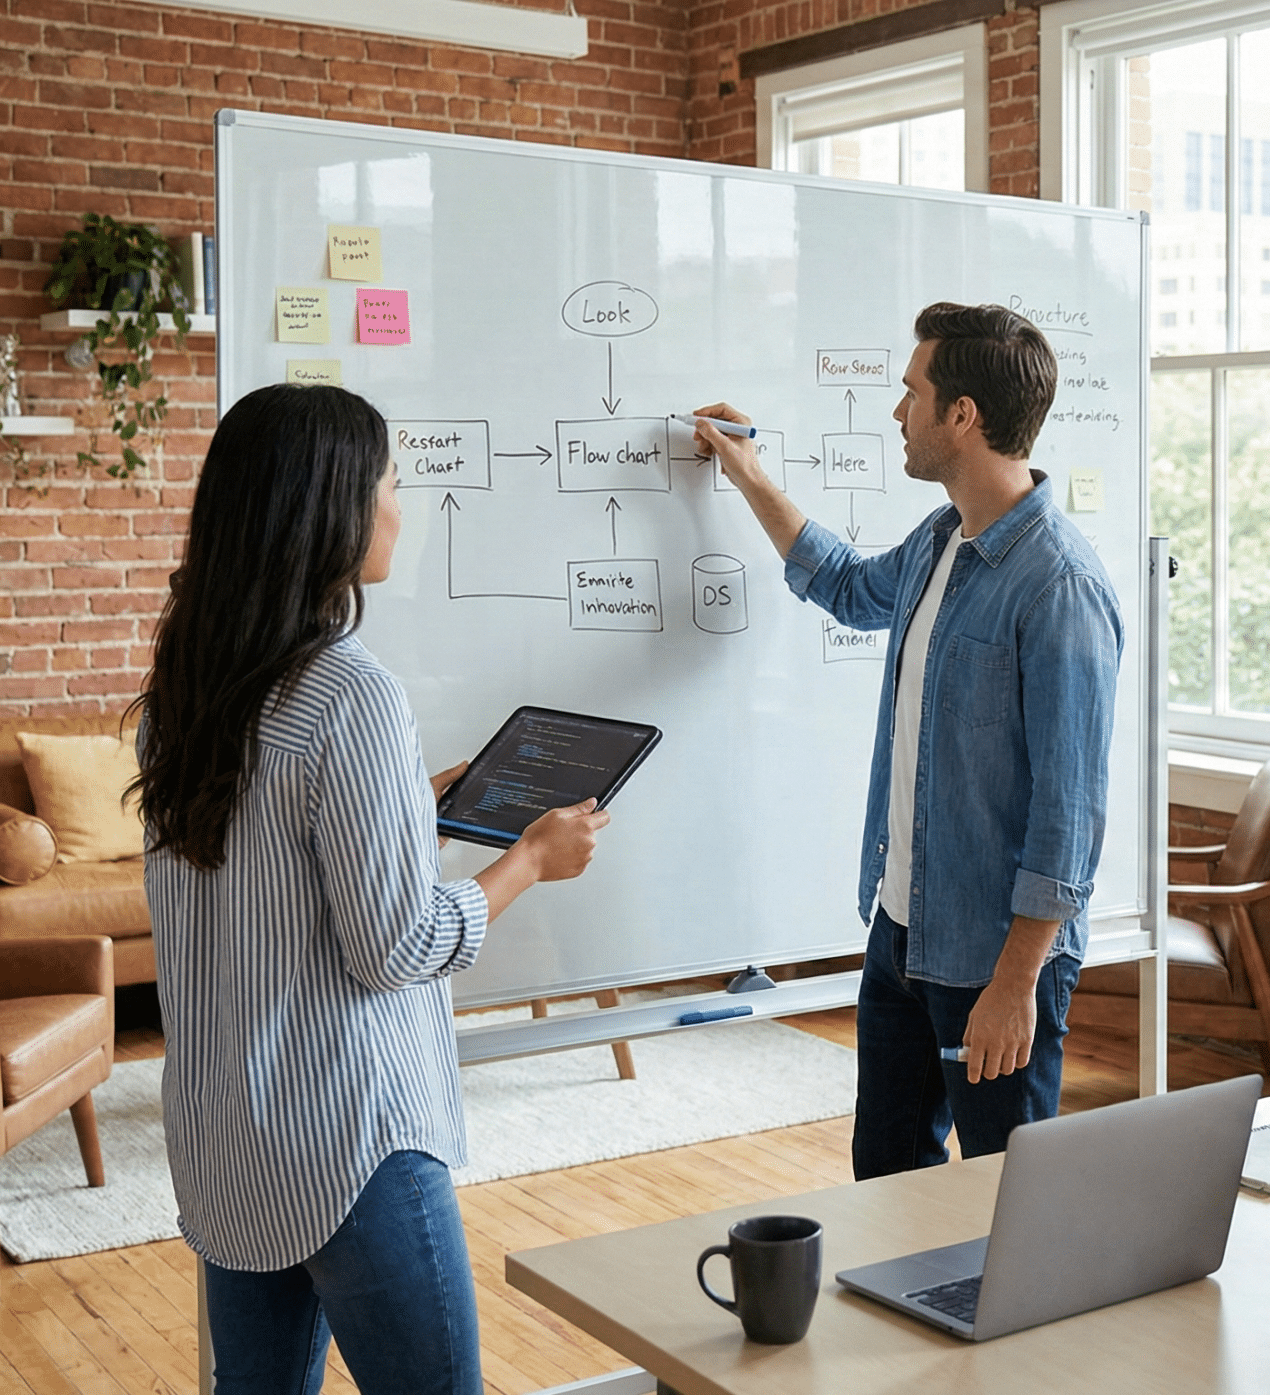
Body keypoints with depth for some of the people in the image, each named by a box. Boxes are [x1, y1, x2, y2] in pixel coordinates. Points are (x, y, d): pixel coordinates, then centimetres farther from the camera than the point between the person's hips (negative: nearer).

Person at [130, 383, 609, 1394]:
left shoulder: (182, 688, 4)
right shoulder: (351, 695, -21)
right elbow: (396, 950, -18)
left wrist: (416, 801, 19)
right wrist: (535, 857, -5)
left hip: (218, 1135, 8)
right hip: (346, 1139, -8)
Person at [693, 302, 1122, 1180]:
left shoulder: (1060, 588, -23)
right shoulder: (937, 546, 6)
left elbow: (1069, 809, -23)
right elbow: (853, 590, 31)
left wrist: (1016, 981, -21)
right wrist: (752, 481, 31)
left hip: (995, 951, -9)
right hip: (902, 929, 9)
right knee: (886, 1172, 21)